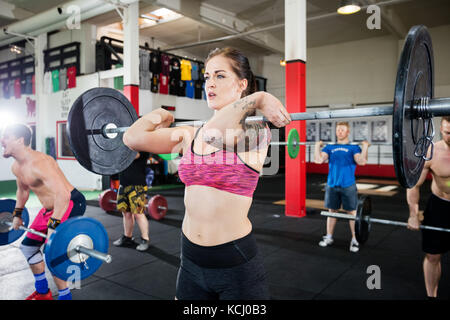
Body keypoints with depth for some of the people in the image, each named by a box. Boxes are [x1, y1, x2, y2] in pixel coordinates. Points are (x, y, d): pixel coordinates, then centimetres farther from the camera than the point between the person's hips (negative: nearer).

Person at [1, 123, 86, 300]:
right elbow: (22, 190, 24)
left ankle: (65, 296, 3)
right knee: (28, 245, 17)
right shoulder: (16, 167, 3)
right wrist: (17, 215, 26)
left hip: (71, 204, -10)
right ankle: (43, 292, 34)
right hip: (50, 207, 10)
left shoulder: (38, 162, -28)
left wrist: (53, 227, -39)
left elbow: (62, 194, -37)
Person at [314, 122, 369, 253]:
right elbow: (318, 160, -3)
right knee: (331, 211, 11)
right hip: (331, 185, 3)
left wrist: (365, 147, -14)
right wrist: (317, 146, 0)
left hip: (348, 186, -2)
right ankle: (329, 237, 22)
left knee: (352, 212, 2)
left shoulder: (353, 147, 4)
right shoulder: (330, 147, 11)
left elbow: (361, 161, -13)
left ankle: (354, 239, 12)